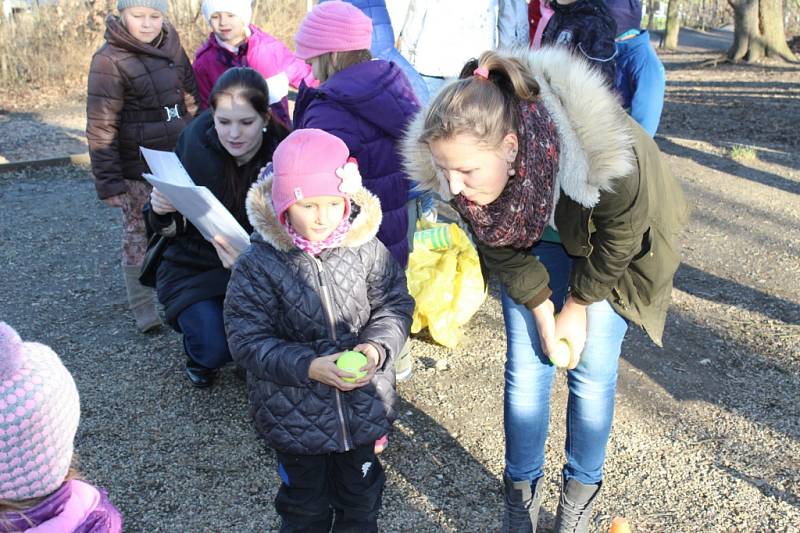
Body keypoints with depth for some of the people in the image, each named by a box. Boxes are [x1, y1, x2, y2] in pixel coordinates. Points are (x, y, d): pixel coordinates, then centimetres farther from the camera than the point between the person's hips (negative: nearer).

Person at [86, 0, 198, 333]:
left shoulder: (172, 48, 7)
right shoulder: (109, 60, -9)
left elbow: (192, 104, 15)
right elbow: (101, 127, -11)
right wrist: (108, 180, -14)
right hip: (138, 170, -5)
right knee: (140, 238, 5)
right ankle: (143, 309, 20)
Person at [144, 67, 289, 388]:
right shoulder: (197, 142, -14)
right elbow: (172, 231, -3)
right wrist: (161, 213, -27)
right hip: (193, 267, 0)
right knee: (215, 346, -22)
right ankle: (202, 360, 16)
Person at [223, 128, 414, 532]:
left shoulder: (366, 248, -11)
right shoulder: (259, 264, -17)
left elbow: (395, 304, -1)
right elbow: (248, 340, -16)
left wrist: (378, 346, -20)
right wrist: (308, 367, -28)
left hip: (364, 406, 2)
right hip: (295, 417, -2)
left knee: (361, 498, 26)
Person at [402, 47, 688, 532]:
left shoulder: (602, 155, -43)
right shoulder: (464, 161, -31)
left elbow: (620, 237, -21)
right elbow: (499, 245, -12)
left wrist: (578, 305, -10)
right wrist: (542, 313, -9)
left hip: (606, 247, -2)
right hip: (534, 244, 3)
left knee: (593, 371, 1)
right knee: (526, 367, 2)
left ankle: (581, 489, 25)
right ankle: (523, 487, 24)